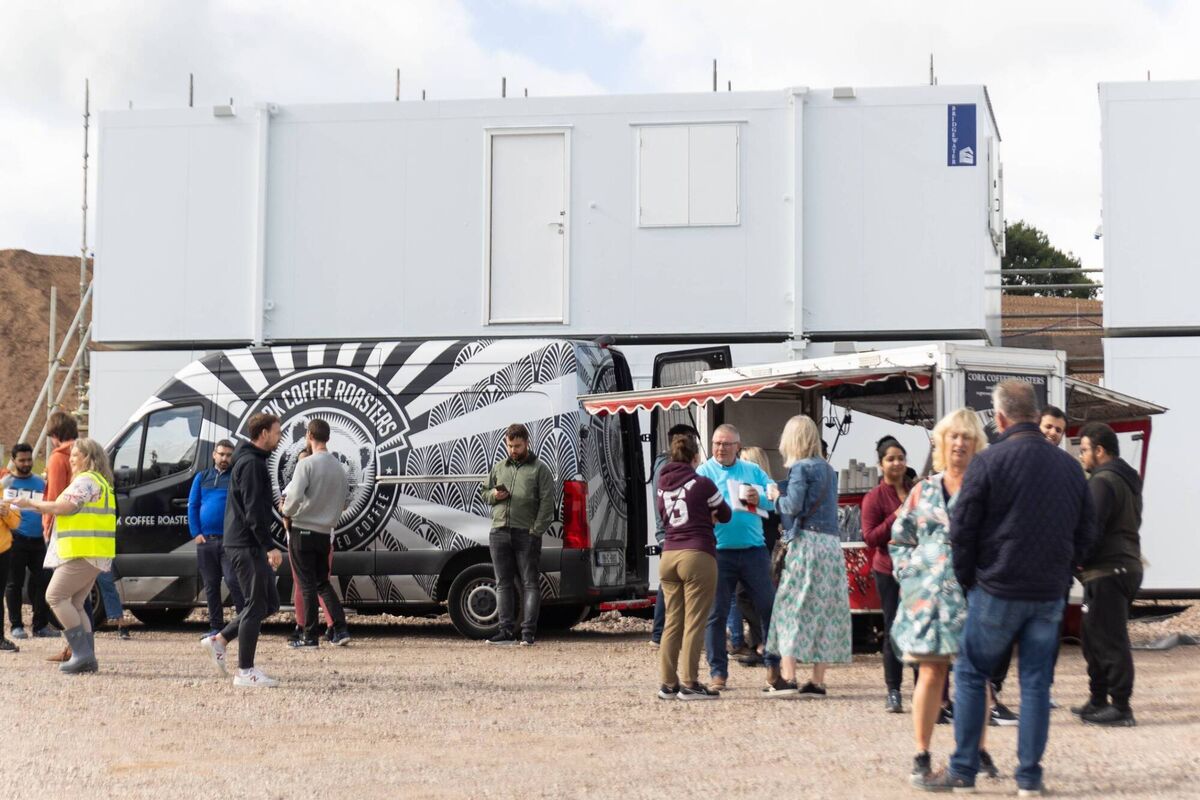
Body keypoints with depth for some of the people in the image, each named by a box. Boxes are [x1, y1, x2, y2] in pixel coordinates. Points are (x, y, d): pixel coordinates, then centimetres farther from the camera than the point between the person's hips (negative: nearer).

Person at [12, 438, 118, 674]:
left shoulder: (86, 481, -11)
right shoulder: (100, 482, 22)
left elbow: (63, 507, -17)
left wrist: (30, 503, -5)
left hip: (83, 553, -10)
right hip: (94, 555, 10)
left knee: (55, 596, -9)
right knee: (74, 604, 11)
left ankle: (81, 652, -14)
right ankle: (87, 658, 6)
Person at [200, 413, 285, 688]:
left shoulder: (253, 461, 19)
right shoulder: (251, 464, -14)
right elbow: (254, 511, -22)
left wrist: (267, 546, 23)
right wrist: (270, 546, -23)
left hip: (248, 544, 10)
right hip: (248, 544, -10)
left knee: (270, 602, 13)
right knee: (257, 605, -5)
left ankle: (219, 640, 15)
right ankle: (246, 671, -1)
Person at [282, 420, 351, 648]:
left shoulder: (307, 464, -14)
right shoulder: (339, 467, 7)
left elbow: (294, 497, -21)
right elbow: (344, 502, 14)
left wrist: (287, 510, -1)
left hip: (303, 532, -6)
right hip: (325, 533, 6)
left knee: (307, 584, 1)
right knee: (323, 582, 16)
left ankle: (310, 636, 4)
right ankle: (340, 630, 7)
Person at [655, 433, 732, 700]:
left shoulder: (662, 484, 9)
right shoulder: (701, 484, -7)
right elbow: (725, 515, 5)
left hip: (668, 556, 6)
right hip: (697, 556, -6)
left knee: (672, 622, 10)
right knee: (694, 623, -3)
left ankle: (668, 683, 10)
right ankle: (689, 684, -5)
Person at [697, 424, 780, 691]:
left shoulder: (753, 471, 13)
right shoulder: (703, 472, 5)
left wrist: (760, 499, -14)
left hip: (754, 550, 2)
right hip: (718, 551, -2)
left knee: (769, 607, 5)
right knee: (716, 614, 1)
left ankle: (774, 665, 17)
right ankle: (718, 672, 8)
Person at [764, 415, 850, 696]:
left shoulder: (800, 468, -6)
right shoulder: (828, 469, 17)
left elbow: (793, 506, -16)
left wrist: (776, 496, 3)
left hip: (806, 542, -7)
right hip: (831, 543, 7)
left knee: (792, 607, -2)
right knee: (825, 609, 5)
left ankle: (788, 677, -6)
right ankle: (818, 681, 6)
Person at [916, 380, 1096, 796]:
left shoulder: (989, 461, -10)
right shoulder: (1070, 466, 6)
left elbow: (962, 529, -8)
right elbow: (1086, 532, 11)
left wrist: (967, 579, 5)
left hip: (998, 590, -4)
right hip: (1050, 596, 4)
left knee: (971, 674, 8)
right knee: (1036, 682, 9)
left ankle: (962, 771, 9)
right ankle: (1029, 777, 10)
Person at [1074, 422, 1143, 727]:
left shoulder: (1103, 482, -14)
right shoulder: (1128, 479, 19)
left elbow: (1090, 529, -20)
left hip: (1107, 572, -10)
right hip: (1127, 565, 10)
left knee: (1109, 641, -7)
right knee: (1096, 639, 17)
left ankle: (1121, 708, -6)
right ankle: (1098, 701, 23)